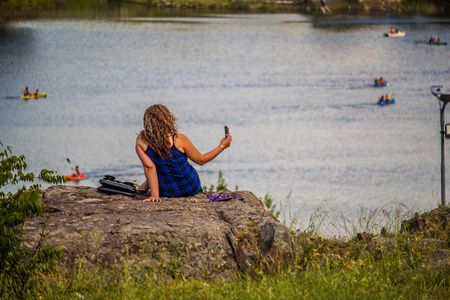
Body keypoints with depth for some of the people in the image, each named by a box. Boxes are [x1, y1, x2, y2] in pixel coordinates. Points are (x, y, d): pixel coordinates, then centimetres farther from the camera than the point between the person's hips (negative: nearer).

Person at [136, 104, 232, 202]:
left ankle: (148, 184, 37)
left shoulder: (141, 141, -19)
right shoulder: (179, 140, -21)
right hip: (190, 189, -1)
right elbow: (201, 160, -10)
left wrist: (154, 195, -22)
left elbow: (149, 167, -25)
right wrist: (222, 146, 1)